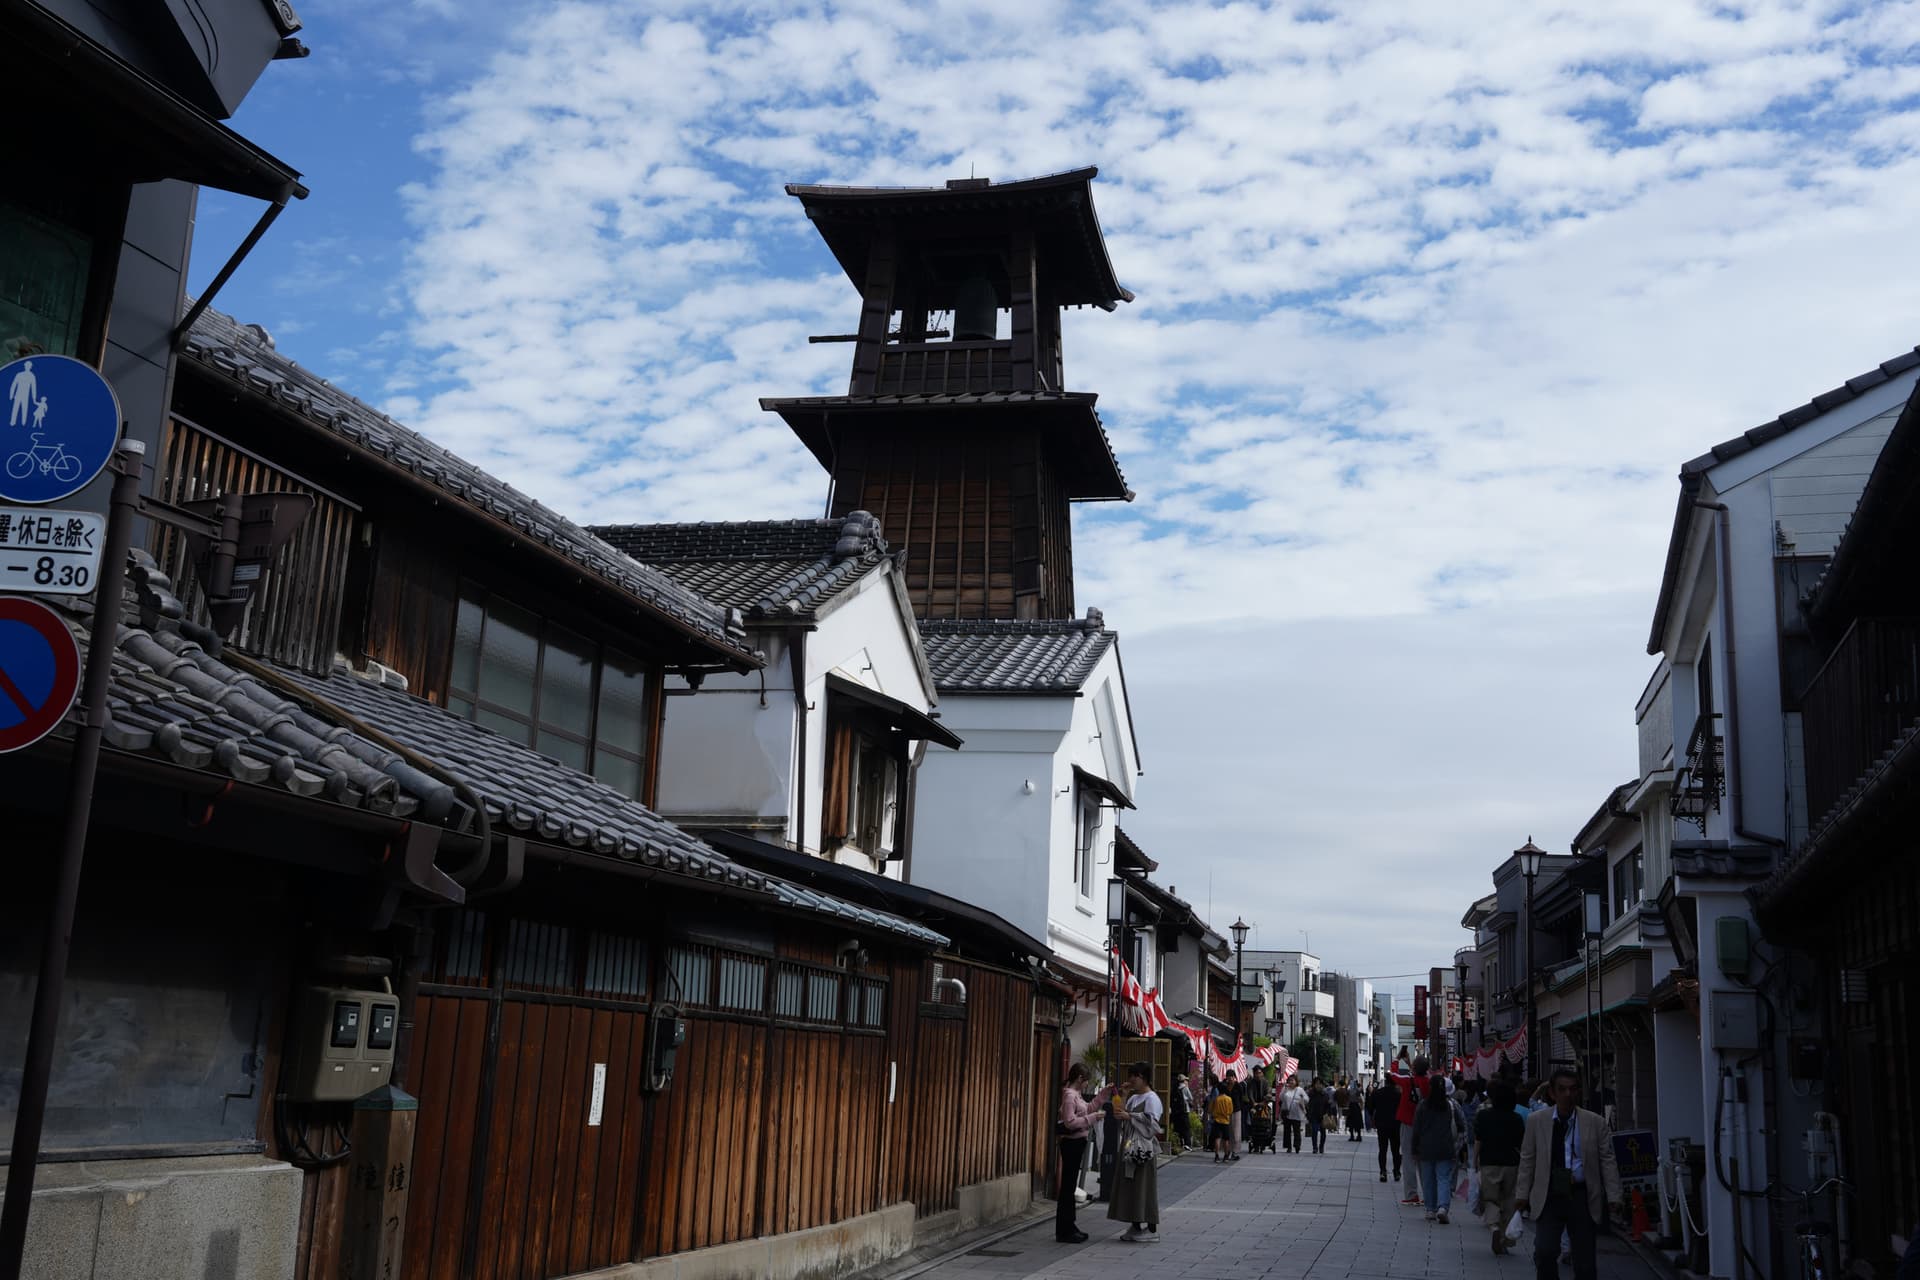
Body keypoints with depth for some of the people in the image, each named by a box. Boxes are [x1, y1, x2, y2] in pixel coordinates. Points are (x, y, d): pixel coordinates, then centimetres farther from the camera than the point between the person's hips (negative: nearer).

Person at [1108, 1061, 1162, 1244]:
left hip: (1143, 1148, -9)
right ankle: (1136, 1227, 15)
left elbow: (1152, 1122, -18)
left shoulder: (1151, 1098, -8)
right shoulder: (1133, 1098, 17)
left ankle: (1151, 1230, -1)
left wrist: (1129, 1116, -16)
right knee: (1130, 1187, 8)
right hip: (1129, 1147, 9)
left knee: (1144, 1186, -7)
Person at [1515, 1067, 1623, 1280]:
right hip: (1549, 1195, 0)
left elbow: (1607, 1161, 3)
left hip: (1582, 1196, 0)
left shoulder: (1595, 1123, 2)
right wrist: (1522, 1194, 3)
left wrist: (1614, 1197, -4)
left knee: (1584, 1258, 5)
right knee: (1544, 1252, -13)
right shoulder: (1536, 1121, 3)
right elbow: (1527, 1160, 6)